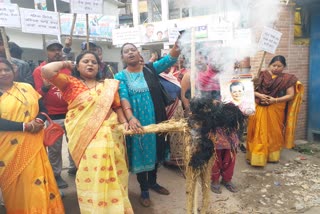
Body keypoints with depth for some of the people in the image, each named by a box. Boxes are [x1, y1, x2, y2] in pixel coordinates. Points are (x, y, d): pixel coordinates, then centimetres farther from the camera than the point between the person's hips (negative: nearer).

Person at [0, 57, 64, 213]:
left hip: (33, 143, 3)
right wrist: (25, 126, -20)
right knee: (15, 184, 9)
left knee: (36, 179, 7)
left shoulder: (27, 88, 9)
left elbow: (43, 108, 8)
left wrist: (39, 121, -12)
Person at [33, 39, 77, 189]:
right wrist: (45, 87, -26)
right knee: (54, 148, 4)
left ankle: (73, 168, 34)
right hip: (53, 116, -4)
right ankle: (56, 174, 20)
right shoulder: (39, 70, -3)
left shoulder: (68, 67, 8)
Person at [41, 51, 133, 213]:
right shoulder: (70, 83, 3)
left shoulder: (109, 85, 12)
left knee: (113, 174, 9)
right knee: (90, 174, 2)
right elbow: (46, 70, -10)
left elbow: (117, 107, 14)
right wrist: (64, 64, 6)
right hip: (84, 137, -2)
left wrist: (124, 121, -1)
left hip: (110, 136, 3)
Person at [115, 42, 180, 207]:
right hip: (137, 121, -3)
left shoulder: (151, 68, 3)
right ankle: (144, 190, 27)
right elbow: (123, 97, -18)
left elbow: (170, 59, -11)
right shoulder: (121, 76, -3)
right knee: (140, 152, 8)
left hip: (156, 119, 3)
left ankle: (153, 182, 39)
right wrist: (130, 117, -35)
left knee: (155, 150, 16)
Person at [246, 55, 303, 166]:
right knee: (258, 133, 1)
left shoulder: (287, 78, 0)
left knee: (274, 133, 11)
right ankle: (256, 157, 9)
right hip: (260, 109, 0)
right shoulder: (262, 76, 1)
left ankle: (273, 156, 27)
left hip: (276, 111, 1)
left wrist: (275, 100, -17)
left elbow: (290, 95, -4)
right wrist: (259, 95, -19)